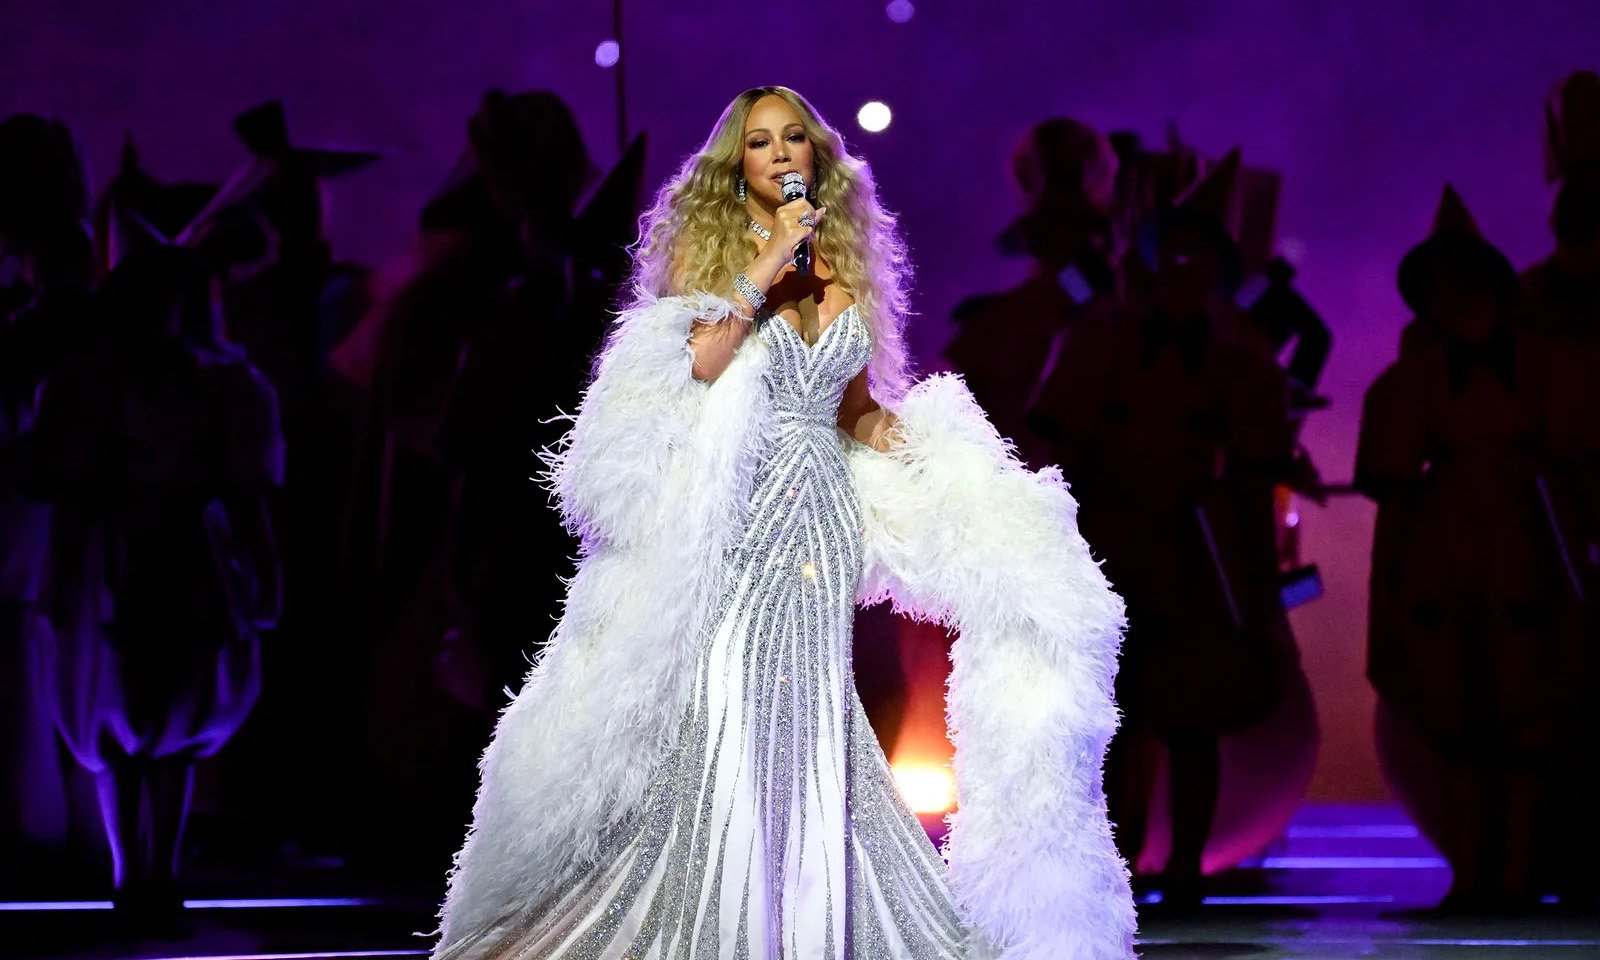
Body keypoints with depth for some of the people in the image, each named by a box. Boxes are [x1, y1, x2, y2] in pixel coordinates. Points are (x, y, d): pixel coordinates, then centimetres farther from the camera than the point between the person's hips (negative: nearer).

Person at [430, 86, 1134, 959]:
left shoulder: (844, 266, 14)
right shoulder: (708, 245, 4)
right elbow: (701, 362, -12)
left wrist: (940, 471, 9)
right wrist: (766, 265, -13)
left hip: (821, 516, 3)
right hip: (732, 510, -3)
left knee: (808, 723, -1)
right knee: (722, 713, -10)